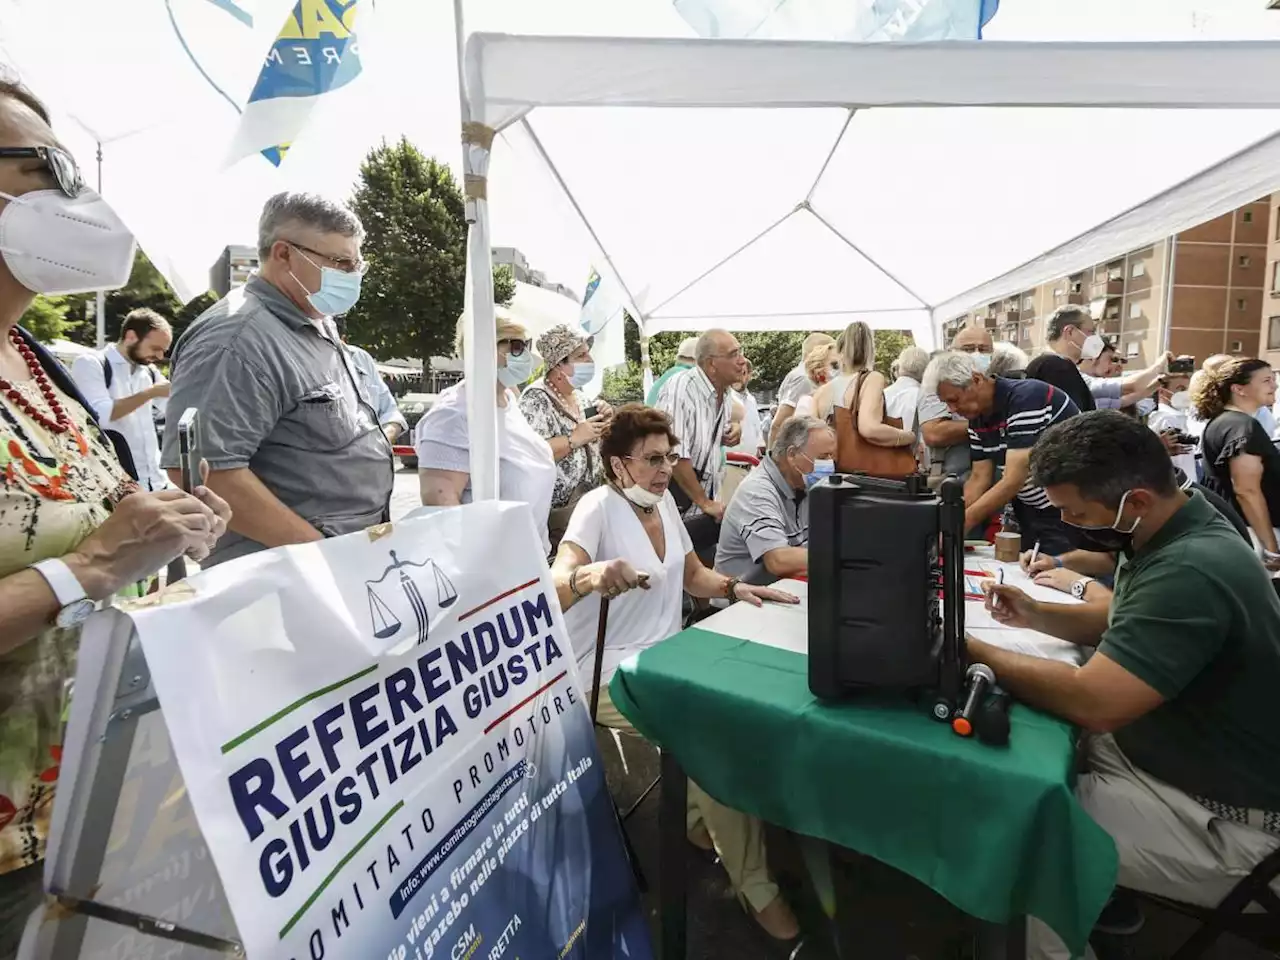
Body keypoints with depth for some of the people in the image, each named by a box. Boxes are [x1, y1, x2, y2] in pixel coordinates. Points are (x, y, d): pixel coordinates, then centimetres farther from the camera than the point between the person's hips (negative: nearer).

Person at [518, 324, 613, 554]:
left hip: (590, 499, 8)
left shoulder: (578, 396, 12)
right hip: (557, 509, -8)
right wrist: (574, 438, -22)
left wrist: (603, 422, 4)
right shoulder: (536, 399, -14)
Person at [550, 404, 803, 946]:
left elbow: (693, 576, 16)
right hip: (609, 673, -7)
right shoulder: (598, 508, -17)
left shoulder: (663, 501, 7)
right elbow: (553, 589, -31)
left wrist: (734, 587, -3)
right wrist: (591, 575, -53)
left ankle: (700, 816, 13)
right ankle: (756, 887, -3)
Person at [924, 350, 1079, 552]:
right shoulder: (977, 419, 1)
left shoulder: (1026, 397, -23)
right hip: (1032, 511, 7)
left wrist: (959, 525, -28)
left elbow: (1014, 479, -28)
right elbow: (979, 478, 4)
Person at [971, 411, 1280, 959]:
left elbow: (1093, 702, -36)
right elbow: (1123, 627, 16)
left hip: (1217, 817, -9)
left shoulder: (1189, 573, -31)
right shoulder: (1175, 536, 0)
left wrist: (974, 653, -23)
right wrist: (1035, 616, -1)